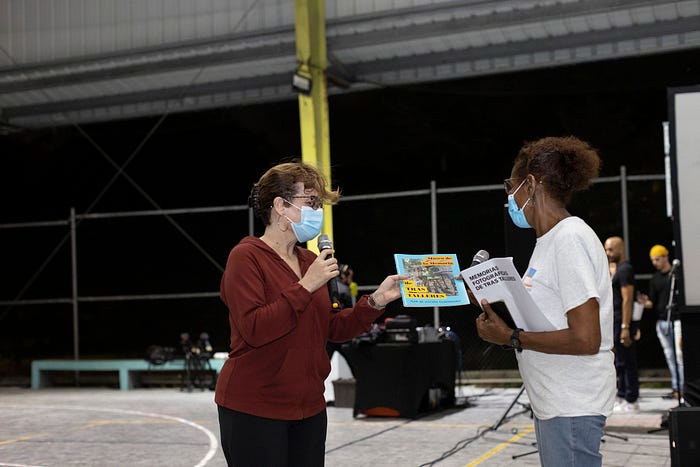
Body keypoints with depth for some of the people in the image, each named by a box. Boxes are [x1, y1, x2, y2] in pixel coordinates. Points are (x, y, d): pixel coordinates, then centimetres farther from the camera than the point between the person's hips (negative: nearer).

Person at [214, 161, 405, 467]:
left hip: (309, 407, 7)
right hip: (253, 410, -7)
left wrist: (376, 300, -1)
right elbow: (254, 330, -22)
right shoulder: (246, 257, -11)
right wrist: (306, 287, -24)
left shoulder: (310, 261, 10)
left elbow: (332, 329, 12)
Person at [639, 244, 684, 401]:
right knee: (669, 356, 7)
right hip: (662, 322, 6)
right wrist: (646, 302, -6)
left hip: (677, 319, -5)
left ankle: (682, 388, -10)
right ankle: (675, 388, 12)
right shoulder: (655, 279, 14)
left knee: (679, 354, -12)